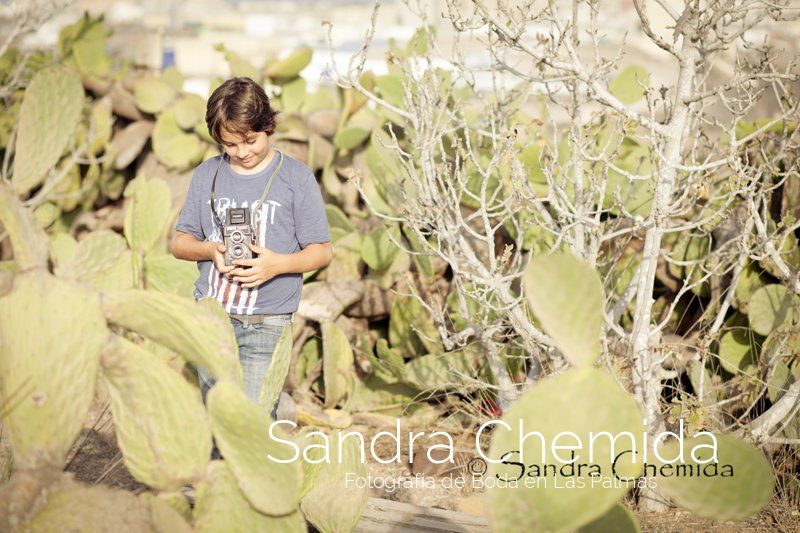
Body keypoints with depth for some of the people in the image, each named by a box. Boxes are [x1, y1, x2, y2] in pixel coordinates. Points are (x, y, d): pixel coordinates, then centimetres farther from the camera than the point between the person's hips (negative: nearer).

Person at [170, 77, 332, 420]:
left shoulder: (296, 178, -3)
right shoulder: (206, 175, 8)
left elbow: (321, 251, -1)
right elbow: (179, 242, 12)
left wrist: (278, 264, -20)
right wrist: (210, 250, -10)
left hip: (266, 324, -4)